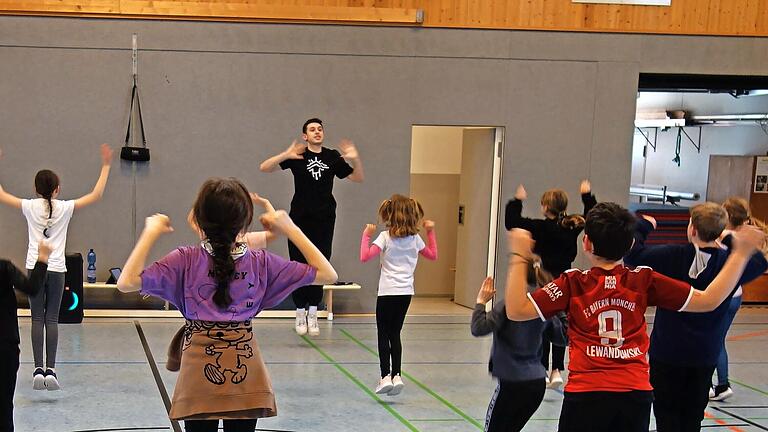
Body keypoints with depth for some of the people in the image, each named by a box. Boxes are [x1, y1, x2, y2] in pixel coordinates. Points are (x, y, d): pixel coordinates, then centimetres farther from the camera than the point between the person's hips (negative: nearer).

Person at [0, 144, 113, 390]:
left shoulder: (30, 207, -2)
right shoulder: (65, 208, -3)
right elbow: (96, 195, 1)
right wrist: (106, 166, 6)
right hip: (56, 270, 0)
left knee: (37, 319, 4)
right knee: (52, 319, 2)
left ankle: (38, 369, -2)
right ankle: (50, 370, -4)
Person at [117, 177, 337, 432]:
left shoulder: (186, 261, -8)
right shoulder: (261, 263, -3)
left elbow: (126, 282, -16)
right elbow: (327, 274, 2)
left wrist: (151, 233, -8)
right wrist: (290, 229, 4)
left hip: (200, 374, -1)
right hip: (245, 375, 1)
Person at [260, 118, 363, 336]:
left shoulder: (333, 157, 7)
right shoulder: (297, 155, -1)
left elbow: (358, 178, 12)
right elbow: (264, 168, -8)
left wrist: (355, 160, -8)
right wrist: (285, 155, -25)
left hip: (325, 220, 2)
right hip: (300, 219, -2)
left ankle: (313, 314, 11)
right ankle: (300, 313, 14)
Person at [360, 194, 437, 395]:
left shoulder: (385, 237, -9)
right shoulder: (415, 239, 5)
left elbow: (365, 256, -19)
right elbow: (433, 255, 21)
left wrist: (366, 235, -7)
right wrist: (431, 232, 24)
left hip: (388, 292, -5)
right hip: (406, 292, 5)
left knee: (383, 334, 4)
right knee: (395, 334, 14)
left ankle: (386, 377, -3)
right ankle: (396, 376, 8)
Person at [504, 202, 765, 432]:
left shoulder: (573, 283, -5)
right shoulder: (644, 281, 0)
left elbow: (516, 310, -9)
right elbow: (709, 300, 3)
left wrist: (519, 257, -2)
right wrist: (741, 253, 9)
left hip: (585, 394, -2)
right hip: (636, 394, 2)